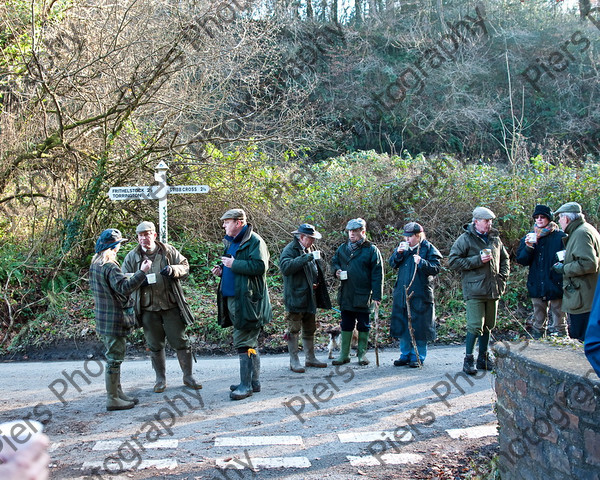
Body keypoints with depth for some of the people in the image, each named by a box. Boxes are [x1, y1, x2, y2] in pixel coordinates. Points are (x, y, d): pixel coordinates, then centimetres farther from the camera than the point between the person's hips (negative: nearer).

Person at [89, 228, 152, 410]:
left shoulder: (95, 264, 11)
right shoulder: (109, 266, -19)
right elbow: (124, 287, -27)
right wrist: (142, 272, -25)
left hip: (104, 319, 10)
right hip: (114, 319, -10)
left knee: (114, 357, 18)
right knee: (114, 358, -3)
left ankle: (118, 393, 27)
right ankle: (112, 399, 3)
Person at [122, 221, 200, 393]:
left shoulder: (168, 251, 2)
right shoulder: (132, 257, 4)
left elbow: (185, 266, 4)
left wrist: (173, 270, -18)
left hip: (171, 305, -1)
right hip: (148, 308, 1)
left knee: (181, 341, 3)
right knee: (155, 345, 10)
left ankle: (188, 376, 16)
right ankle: (160, 379, 24)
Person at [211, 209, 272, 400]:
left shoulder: (254, 241, -11)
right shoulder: (232, 242, 18)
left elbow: (259, 266, -22)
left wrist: (234, 264, -19)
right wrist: (222, 269, 9)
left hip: (247, 301, -10)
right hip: (233, 298, 10)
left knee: (243, 342, -8)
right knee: (249, 342, 15)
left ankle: (246, 385, -1)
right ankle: (254, 381, 23)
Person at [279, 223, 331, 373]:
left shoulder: (310, 249, 15)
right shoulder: (290, 249, -12)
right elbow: (285, 267, -31)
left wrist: (316, 283, 10)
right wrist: (306, 258, -31)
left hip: (310, 298, 8)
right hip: (295, 297, -8)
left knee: (310, 330, 16)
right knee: (294, 330, -3)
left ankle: (310, 358, 26)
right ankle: (294, 362, 3)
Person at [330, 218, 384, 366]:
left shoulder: (371, 250, -5)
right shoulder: (342, 248, 8)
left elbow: (377, 274, -6)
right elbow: (334, 261, 23)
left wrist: (377, 296, -12)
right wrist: (336, 270, -2)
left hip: (363, 296, -4)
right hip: (346, 295, 4)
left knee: (363, 325, 8)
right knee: (346, 325, 10)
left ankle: (362, 353, 18)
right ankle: (344, 354, 17)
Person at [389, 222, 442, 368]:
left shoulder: (428, 249, -4)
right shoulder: (403, 248, 12)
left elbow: (435, 269, -9)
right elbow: (392, 264, 10)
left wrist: (422, 262, -23)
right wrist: (399, 253, -7)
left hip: (420, 295, -5)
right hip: (402, 294, 5)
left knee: (419, 327, 0)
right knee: (402, 325, 11)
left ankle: (418, 357, 12)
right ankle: (405, 354, 23)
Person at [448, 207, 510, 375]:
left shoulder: (495, 238, 13)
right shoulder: (465, 239, -5)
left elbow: (504, 259, 27)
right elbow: (453, 261, -10)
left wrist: (503, 278, 12)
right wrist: (478, 260, -15)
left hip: (493, 290, 6)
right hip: (474, 290, -6)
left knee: (488, 325, 13)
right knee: (475, 326, -10)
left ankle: (483, 358, 25)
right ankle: (468, 359, 3)